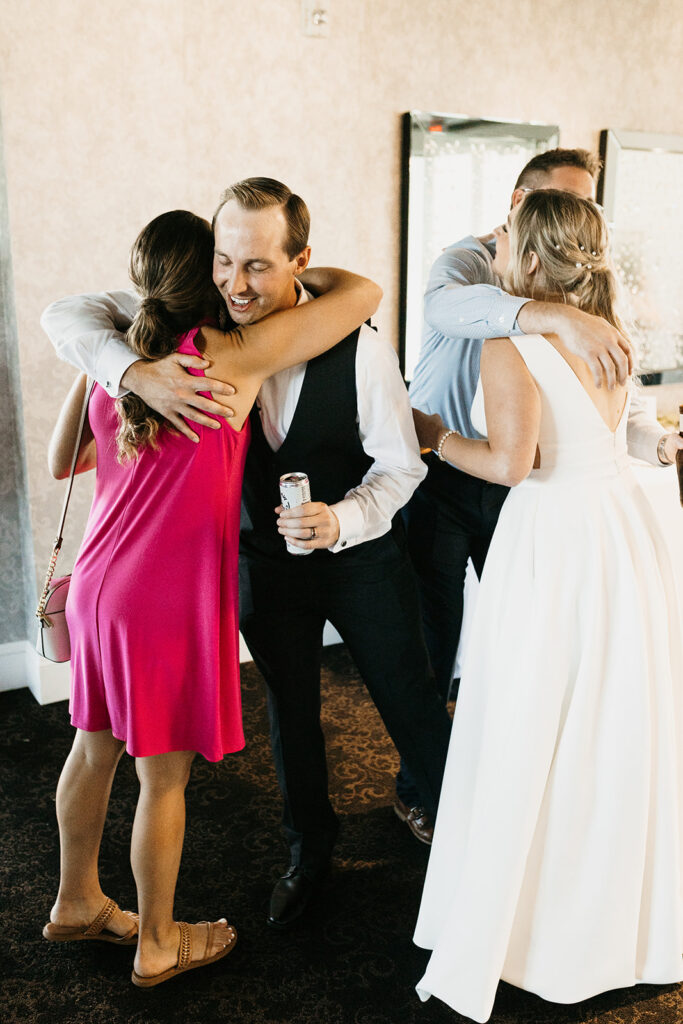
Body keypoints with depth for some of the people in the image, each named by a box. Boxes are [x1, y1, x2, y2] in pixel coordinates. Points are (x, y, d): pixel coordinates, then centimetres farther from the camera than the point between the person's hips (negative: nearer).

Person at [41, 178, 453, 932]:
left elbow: (398, 466, -13)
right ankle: (309, 852, 44)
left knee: (408, 700, 11)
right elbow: (66, 316, -16)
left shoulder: (359, 350, -23)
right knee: (289, 710, 19)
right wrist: (136, 371, -36)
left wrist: (340, 521, -32)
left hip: (359, 554, -2)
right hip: (263, 558, 3)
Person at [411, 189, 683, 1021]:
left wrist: (433, 436, -6)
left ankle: (495, 940, 16)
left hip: (551, 545, -7)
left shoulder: (509, 345, -12)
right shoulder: (610, 334, 8)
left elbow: (512, 461, -21)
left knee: (526, 742, 3)